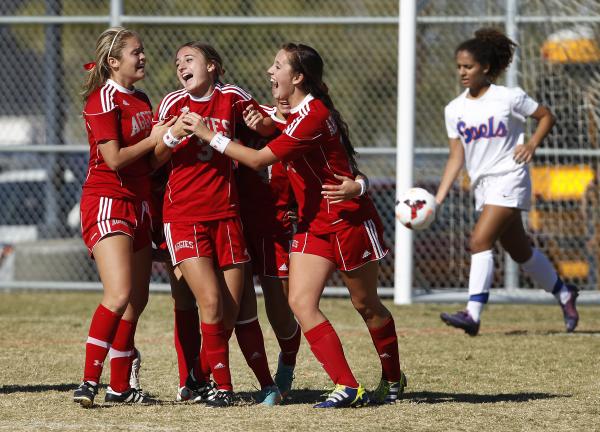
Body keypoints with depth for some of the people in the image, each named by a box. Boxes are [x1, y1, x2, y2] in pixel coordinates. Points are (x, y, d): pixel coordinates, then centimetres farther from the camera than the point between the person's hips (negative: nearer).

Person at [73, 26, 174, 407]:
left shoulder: (142, 100, 15)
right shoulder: (103, 100, -12)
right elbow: (114, 159, -19)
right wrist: (154, 139, -11)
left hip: (138, 203, 9)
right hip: (107, 203, -9)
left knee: (137, 299, 9)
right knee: (120, 294, -22)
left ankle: (120, 386, 16)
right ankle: (90, 381, -19)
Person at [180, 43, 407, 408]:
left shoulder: (313, 115, -23)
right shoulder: (298, 113, 5)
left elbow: (258, 159, -23)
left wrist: (210, 135, -17)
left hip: (349, 220, -8)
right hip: (313, 223, 8)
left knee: (366, 305, 8)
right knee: (301, 302, -9)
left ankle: (393, 379, 30)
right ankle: (348, 387, -10)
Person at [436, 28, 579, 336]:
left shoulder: (509, 97, -7)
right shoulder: (454, 109, 5)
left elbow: (546, 116, 5)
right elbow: (456, 156, 5)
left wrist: (532, 144, -13)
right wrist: (439, 198, -5)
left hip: (509, 179, -6)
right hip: (482, 184, 6)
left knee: (480, 241, -21)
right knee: (519, 251, 15)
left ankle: (473, 315, -25)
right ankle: (562, 293, 37)